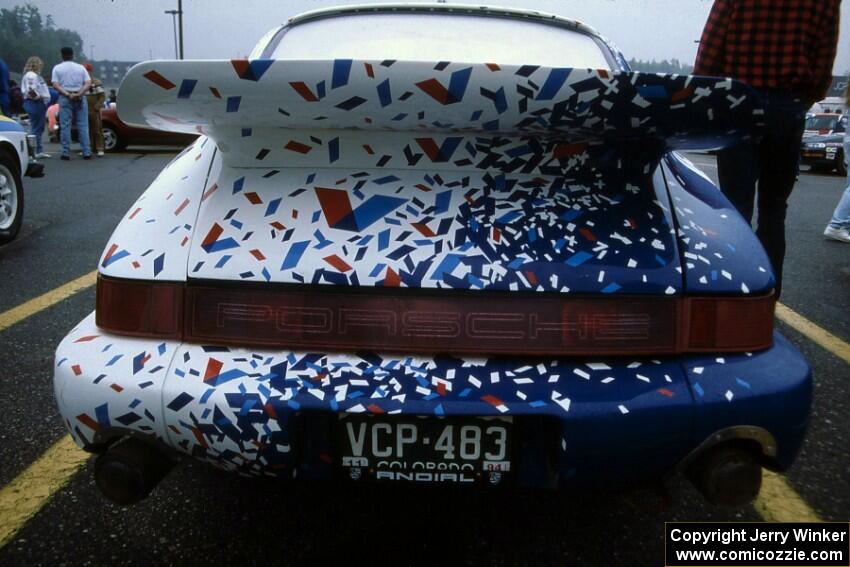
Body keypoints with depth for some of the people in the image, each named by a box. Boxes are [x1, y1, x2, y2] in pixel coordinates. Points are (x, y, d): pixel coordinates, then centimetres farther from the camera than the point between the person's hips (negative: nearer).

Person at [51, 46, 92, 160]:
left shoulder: (57, 68, 5)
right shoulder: (81, 67, 8)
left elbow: (56, 85, -7)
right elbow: (88, 83, -4)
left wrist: (67, 94, -13)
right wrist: (79, 93, -14)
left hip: (65, 98, -1)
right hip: (80, 98, 1)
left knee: (65, 126, 1)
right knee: (83, 126, 2)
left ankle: (66, 153, -1)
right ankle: (86, 152, -2)